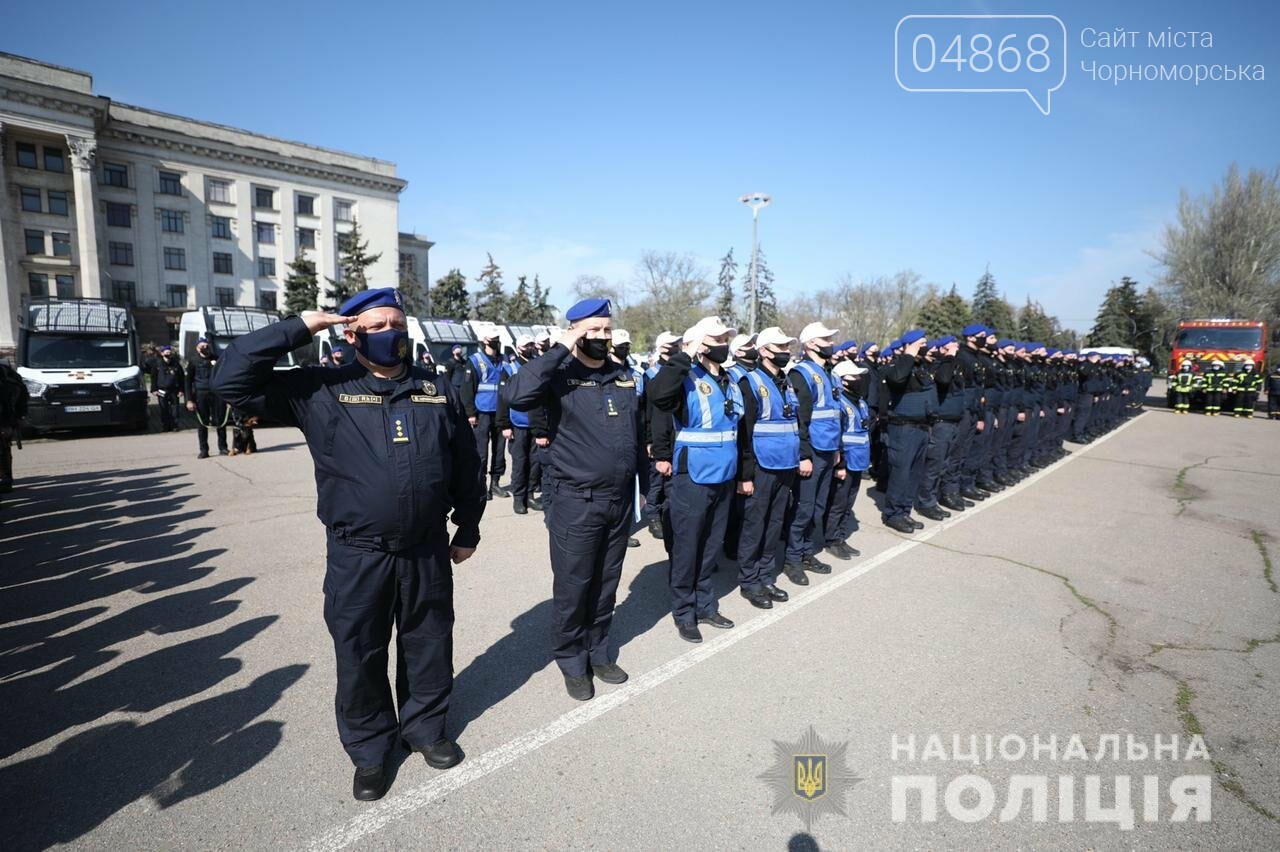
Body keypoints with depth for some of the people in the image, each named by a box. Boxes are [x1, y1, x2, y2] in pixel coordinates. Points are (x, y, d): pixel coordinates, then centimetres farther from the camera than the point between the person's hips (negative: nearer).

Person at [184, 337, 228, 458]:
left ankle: (223, 448, 9)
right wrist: (189, 400, -4)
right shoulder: (194, 362, 6)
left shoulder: (216, 359, 12)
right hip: (200, 395, -1)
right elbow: (188, 382, 3)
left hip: (217, 394, 1)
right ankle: (203, 450, 5)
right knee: (202, 423, 0)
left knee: (220, 421, 1)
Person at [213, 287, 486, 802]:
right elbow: (232, 382, -11)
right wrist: (298, 329, -16)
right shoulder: (321, 391, -4)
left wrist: (468, 529, 10)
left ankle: (425, 727, 41)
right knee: (360, 657, 13)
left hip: (428, 550, 2)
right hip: (358, 555, -2)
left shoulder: (436, 392, 4)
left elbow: (466, 465, 8)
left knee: (428, 646, 17)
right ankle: (370, 750, 36)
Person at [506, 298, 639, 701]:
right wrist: (559, 350, -25)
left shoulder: (624, 376, 9)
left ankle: (598, 652, 36)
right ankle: (572, 662, 27)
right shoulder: (560, 375, -9)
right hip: (574, 501, -5)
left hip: (619, 500, 6)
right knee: (572, 586, 6)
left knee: (606, 583, 18)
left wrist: (640, 487, 17)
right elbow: (516, 395, -31)